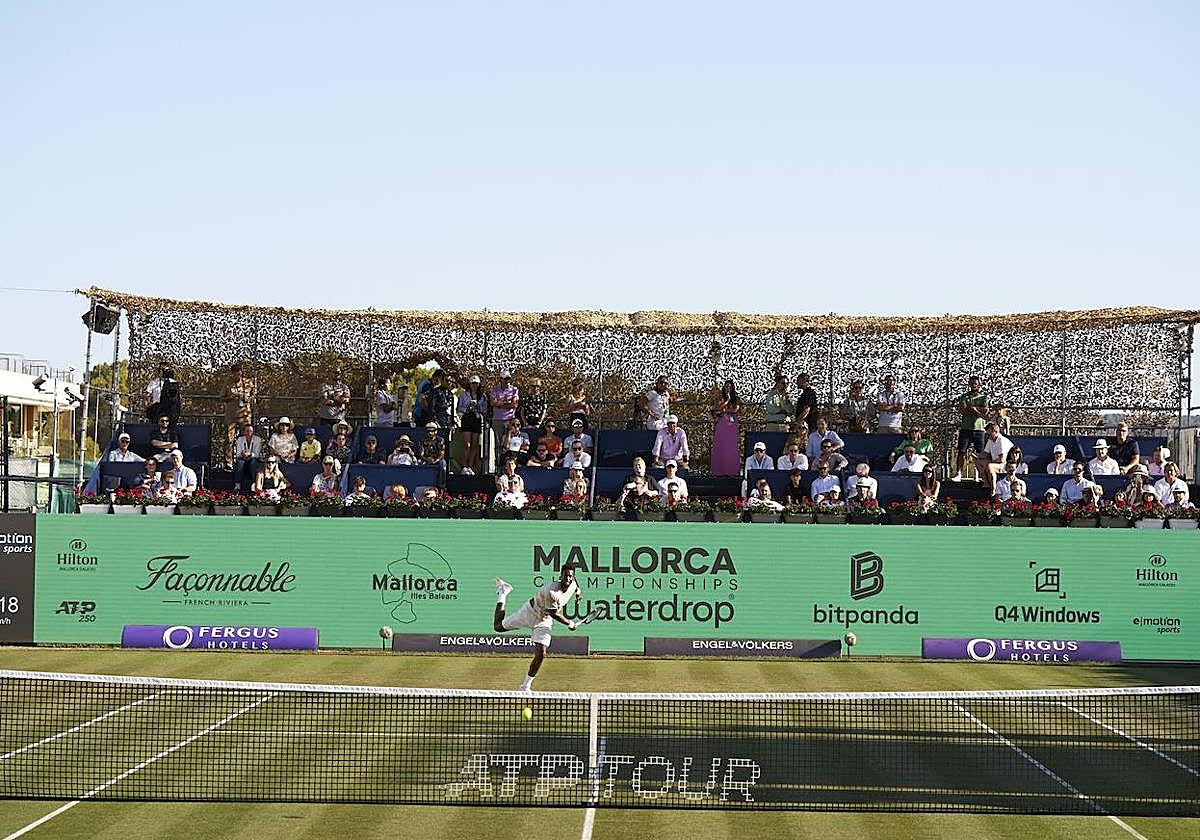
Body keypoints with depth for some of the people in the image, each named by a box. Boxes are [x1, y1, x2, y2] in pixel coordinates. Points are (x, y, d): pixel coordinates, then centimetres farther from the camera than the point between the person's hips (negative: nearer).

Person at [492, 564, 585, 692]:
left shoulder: (572, 585, -14)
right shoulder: (551, 592, -37)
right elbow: (553, 613, -25)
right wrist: (569, 624, -17)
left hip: (544, 621, 5)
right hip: (530, 613, -5)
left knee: (541, 655, -8)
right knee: (499, 627, 11)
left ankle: (525, 686, 6)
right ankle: (502, 592, 33)